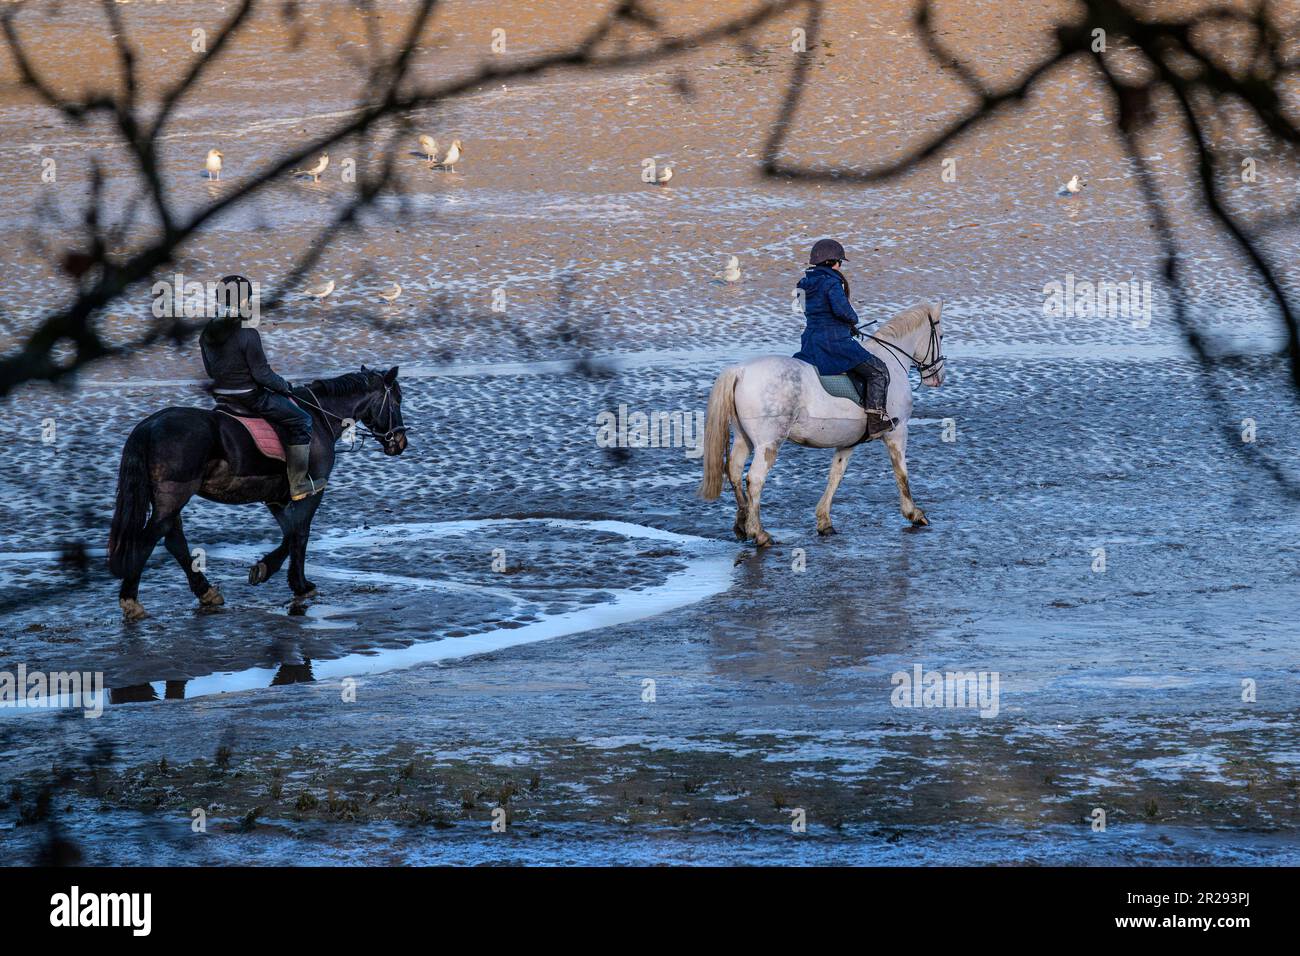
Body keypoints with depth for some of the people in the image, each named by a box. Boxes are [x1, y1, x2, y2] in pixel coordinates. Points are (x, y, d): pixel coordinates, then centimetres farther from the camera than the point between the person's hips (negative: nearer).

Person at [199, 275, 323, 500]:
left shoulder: (207, 334, 0)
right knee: (301, 421, 5)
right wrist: (285, 387, -2)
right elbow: (262, 374, -18)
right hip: (249, 396, -8)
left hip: (221, 395, 8)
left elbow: (211, 371, 10)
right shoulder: (247, 334, -23)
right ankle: (299, 485, 4)